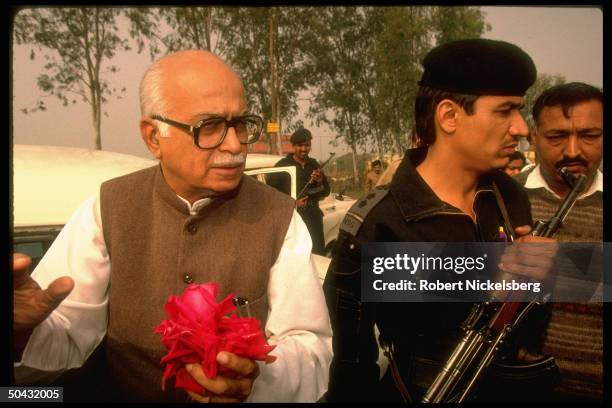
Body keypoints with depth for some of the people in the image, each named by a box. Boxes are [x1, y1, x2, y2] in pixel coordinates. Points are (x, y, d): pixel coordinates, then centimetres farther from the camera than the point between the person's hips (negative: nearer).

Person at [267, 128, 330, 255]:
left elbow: (326, 192, 14)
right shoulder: (282, 165, -4)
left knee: (319, 254, 10)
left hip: (313, 217, 5)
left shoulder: (314, 164, 12)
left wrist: (321, 182, -7)